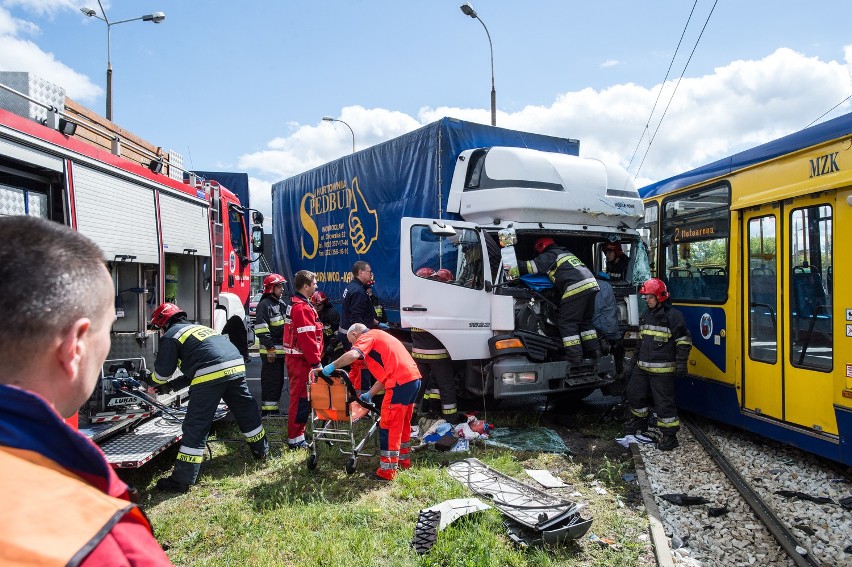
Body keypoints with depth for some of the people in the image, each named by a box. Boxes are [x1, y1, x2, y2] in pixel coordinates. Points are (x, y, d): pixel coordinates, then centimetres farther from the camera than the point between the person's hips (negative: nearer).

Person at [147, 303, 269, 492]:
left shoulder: (170, 336, 10)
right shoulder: (198, 327, 33)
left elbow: (163, 370, 8)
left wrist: (152, 382, 30)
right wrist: (168, 386, 38)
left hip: (210, 376, -7)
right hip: (237, 366, 7)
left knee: (195, 426, -1)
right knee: (247, 412, 23)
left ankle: (182, 480, 2)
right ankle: (261, 451, 39)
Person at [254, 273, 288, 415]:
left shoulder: (281, 305, 18)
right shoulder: (265, 305, -12)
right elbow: (261, 329, -19)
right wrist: (270, 348, -21)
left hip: (280, 350, 9)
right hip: (270, 351, -9)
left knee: (279, 381, 15)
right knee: (270, 381, -6)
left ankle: (274, 409, 24)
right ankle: (267, 409, 0)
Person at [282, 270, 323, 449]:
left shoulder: (295, 304, 15)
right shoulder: (303, 308, -19)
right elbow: (307, 338, -24)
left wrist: (315, 359, 19)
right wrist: (316, 362, -19)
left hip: (296, 358, 11)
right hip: (302, 360, -11)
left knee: (299, 397, 18)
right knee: (301, 398, -3)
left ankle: (296, 433, 30)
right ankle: (295, 438, 5)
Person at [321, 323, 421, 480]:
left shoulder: (367, 337, 2)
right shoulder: (380, 337, 29)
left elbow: (352, 355, -21)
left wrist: (333, 366, -8)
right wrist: (369, 394, 26)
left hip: (400, 382, -10)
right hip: (414, 378, 10)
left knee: (388, 426, -1)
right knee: (403, 423, 23)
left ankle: (387, 471, 4)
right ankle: (404, 460, 37)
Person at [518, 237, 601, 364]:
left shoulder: (550, 255, 8)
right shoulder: (567, 253, 33)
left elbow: (531, 266, 1)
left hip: (576, 288, -8)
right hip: (591, 284, 8)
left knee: (567, 323, -2)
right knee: (586, 321, 20)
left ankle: (574, 356, -6)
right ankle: (594, 350, 18)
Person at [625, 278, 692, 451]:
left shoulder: (673, 315, -11)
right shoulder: (646, 316, 13)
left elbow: (684, 341, -11)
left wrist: (681, 363, -15)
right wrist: (637, 359, 24)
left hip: (662, 369, -8)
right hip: (642, 367, 8)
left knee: (664, 402, -3)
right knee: (634, 393, 16)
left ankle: (670, 435, 8)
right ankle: (640, 421, 38)